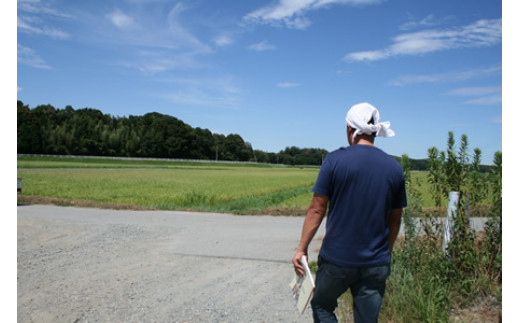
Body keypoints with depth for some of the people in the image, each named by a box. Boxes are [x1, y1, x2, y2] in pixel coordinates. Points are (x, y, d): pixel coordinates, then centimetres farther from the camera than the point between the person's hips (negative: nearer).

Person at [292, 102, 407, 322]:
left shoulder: (335, 160, -10)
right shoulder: (394, 168, 1)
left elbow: (317, 209, -10)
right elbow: (395, 219, 9)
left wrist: (302, 248, -1)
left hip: (336, 259, -3)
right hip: (376, 263, 3)